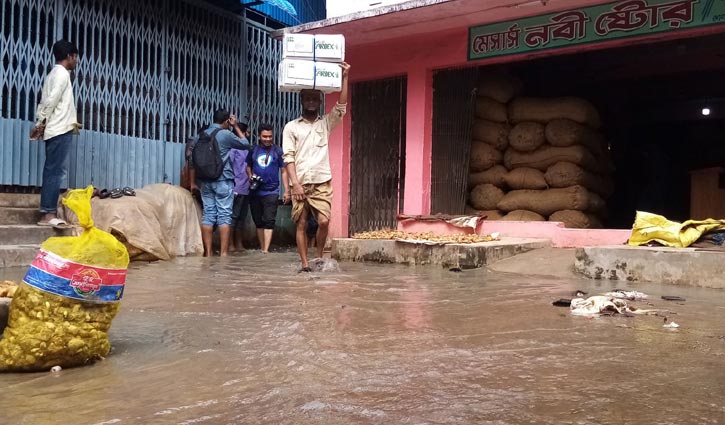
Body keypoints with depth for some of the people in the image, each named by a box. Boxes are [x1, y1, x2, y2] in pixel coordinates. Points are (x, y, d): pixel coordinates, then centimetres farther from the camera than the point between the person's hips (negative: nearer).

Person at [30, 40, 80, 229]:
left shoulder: (53, 74, 22)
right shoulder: (62, 73, -7)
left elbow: (46, 102, 17)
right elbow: (51, 101, -16)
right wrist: (41, 124, -9)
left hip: (54, 129, 10)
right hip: (60, 129, -10)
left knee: (52, 170, 7)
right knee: (56, 171, -11)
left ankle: (47, 213, 8)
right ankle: (49, 213, -12)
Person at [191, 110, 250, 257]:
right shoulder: (226, 134, -6)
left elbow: (193, 159, 11)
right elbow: (246, 144, 7)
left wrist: (193, 182, 15)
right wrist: (236, 126, 14)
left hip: (205, 181, 5)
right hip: (223, 180, -5)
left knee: (208, 215, 5)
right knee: (224, 215, -1)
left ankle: (208, 252, 5)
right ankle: (224, 253, -3)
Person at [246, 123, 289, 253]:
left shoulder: (278, 151, 1)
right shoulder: (254, 150, 8)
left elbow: (284, 171, 2)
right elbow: (248, 166, 19)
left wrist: (287, 191, -3)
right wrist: (250, 176, -4)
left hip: (271, 192, -3)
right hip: (255, 192, 3)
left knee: (269, 221, -10)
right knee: (258, 221, 9)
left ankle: (266, 250, -14)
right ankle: (262, 248, 19)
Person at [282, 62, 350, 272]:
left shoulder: (326, 123, 14)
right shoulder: (291, 127, 8)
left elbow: (341, 107, -1)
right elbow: (288, 157, 1)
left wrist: (344, 78, -6)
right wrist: (295, 183, -10)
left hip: (322, 182, 1)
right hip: (301, 183, -1)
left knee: (324, 221, -11)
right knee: (301, 224, 0)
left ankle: (319, 257, 10)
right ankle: (305, 264, 7)